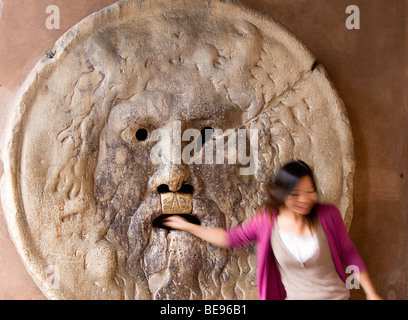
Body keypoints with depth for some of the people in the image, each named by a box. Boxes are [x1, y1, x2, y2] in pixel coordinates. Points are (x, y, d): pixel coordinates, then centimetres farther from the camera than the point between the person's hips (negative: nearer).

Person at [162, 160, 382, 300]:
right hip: (295, 296, 1)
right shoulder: (267, 220, -12)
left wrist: (371, 293, 2)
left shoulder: (327, 214, -15)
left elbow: (349, 253, -1)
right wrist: (188, 226, 2)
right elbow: (231, 238, 0)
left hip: (336, 295, 0)